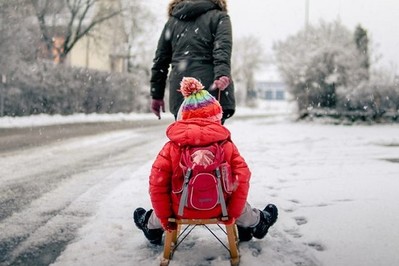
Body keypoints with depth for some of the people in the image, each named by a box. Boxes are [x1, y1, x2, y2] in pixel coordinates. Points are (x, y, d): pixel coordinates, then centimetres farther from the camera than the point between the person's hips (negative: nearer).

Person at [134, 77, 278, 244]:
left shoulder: (172, 146, -9)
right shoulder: (226, 145, -8)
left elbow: (157, 184, -9)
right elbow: (242, 179, -10)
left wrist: (164, 217, 2)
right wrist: (233, 213, 2)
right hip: (217, 210, 1)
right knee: (241, 205, 33)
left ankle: (152, 227, 58)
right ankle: (257, 223, 55)